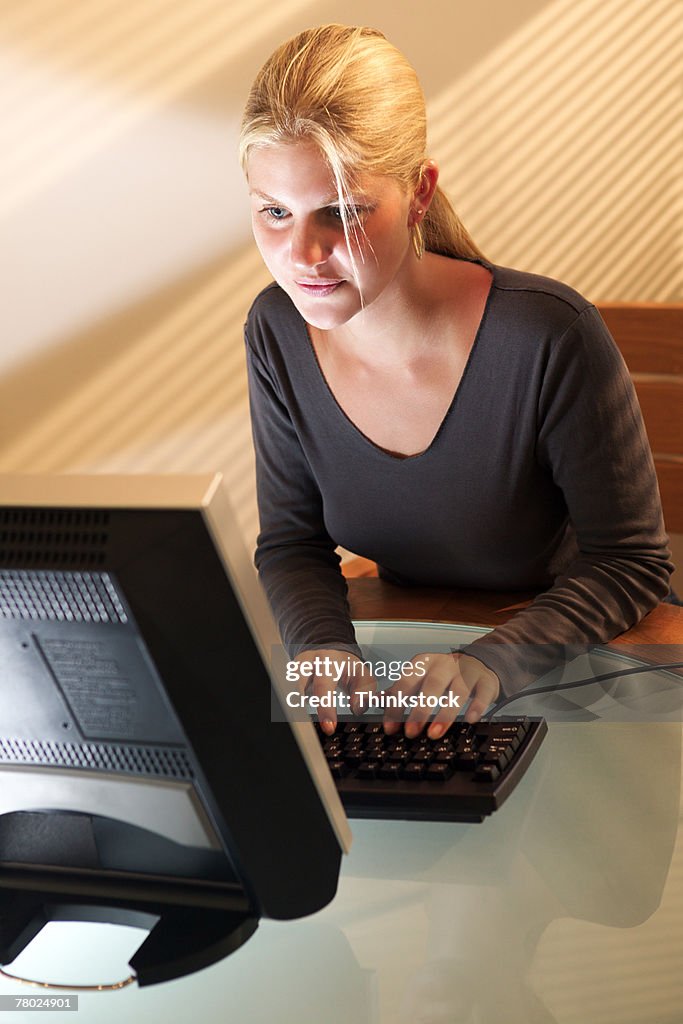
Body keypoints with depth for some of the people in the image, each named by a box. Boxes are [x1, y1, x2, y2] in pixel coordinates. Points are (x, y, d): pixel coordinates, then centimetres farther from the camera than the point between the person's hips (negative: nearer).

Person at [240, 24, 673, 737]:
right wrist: (323, 647, -23)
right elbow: (291, 544, -1)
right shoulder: (278, 332, -10)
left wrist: (490, 664, -32)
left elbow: (633, 561, -17)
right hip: (406, 662, 4)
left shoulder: (549, 338, -26)